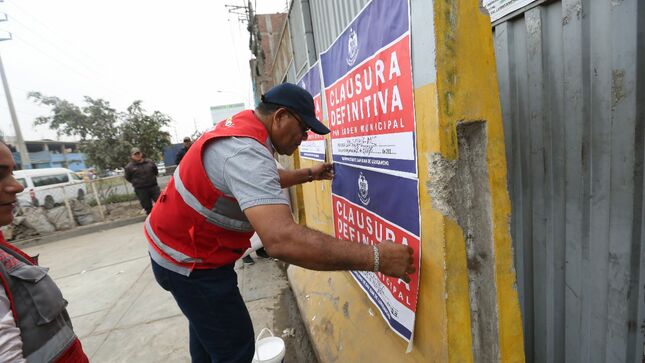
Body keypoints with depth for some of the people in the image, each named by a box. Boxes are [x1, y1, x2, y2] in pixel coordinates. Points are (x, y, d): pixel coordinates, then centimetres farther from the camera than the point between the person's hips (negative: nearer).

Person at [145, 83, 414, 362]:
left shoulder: (240, 126, 0)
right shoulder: (245, 152, -33)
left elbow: (260, 181, 18)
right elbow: (282, 240, -46)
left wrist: (308, 174, 15)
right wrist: (375, 257, -42)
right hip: (188, 261, -10)